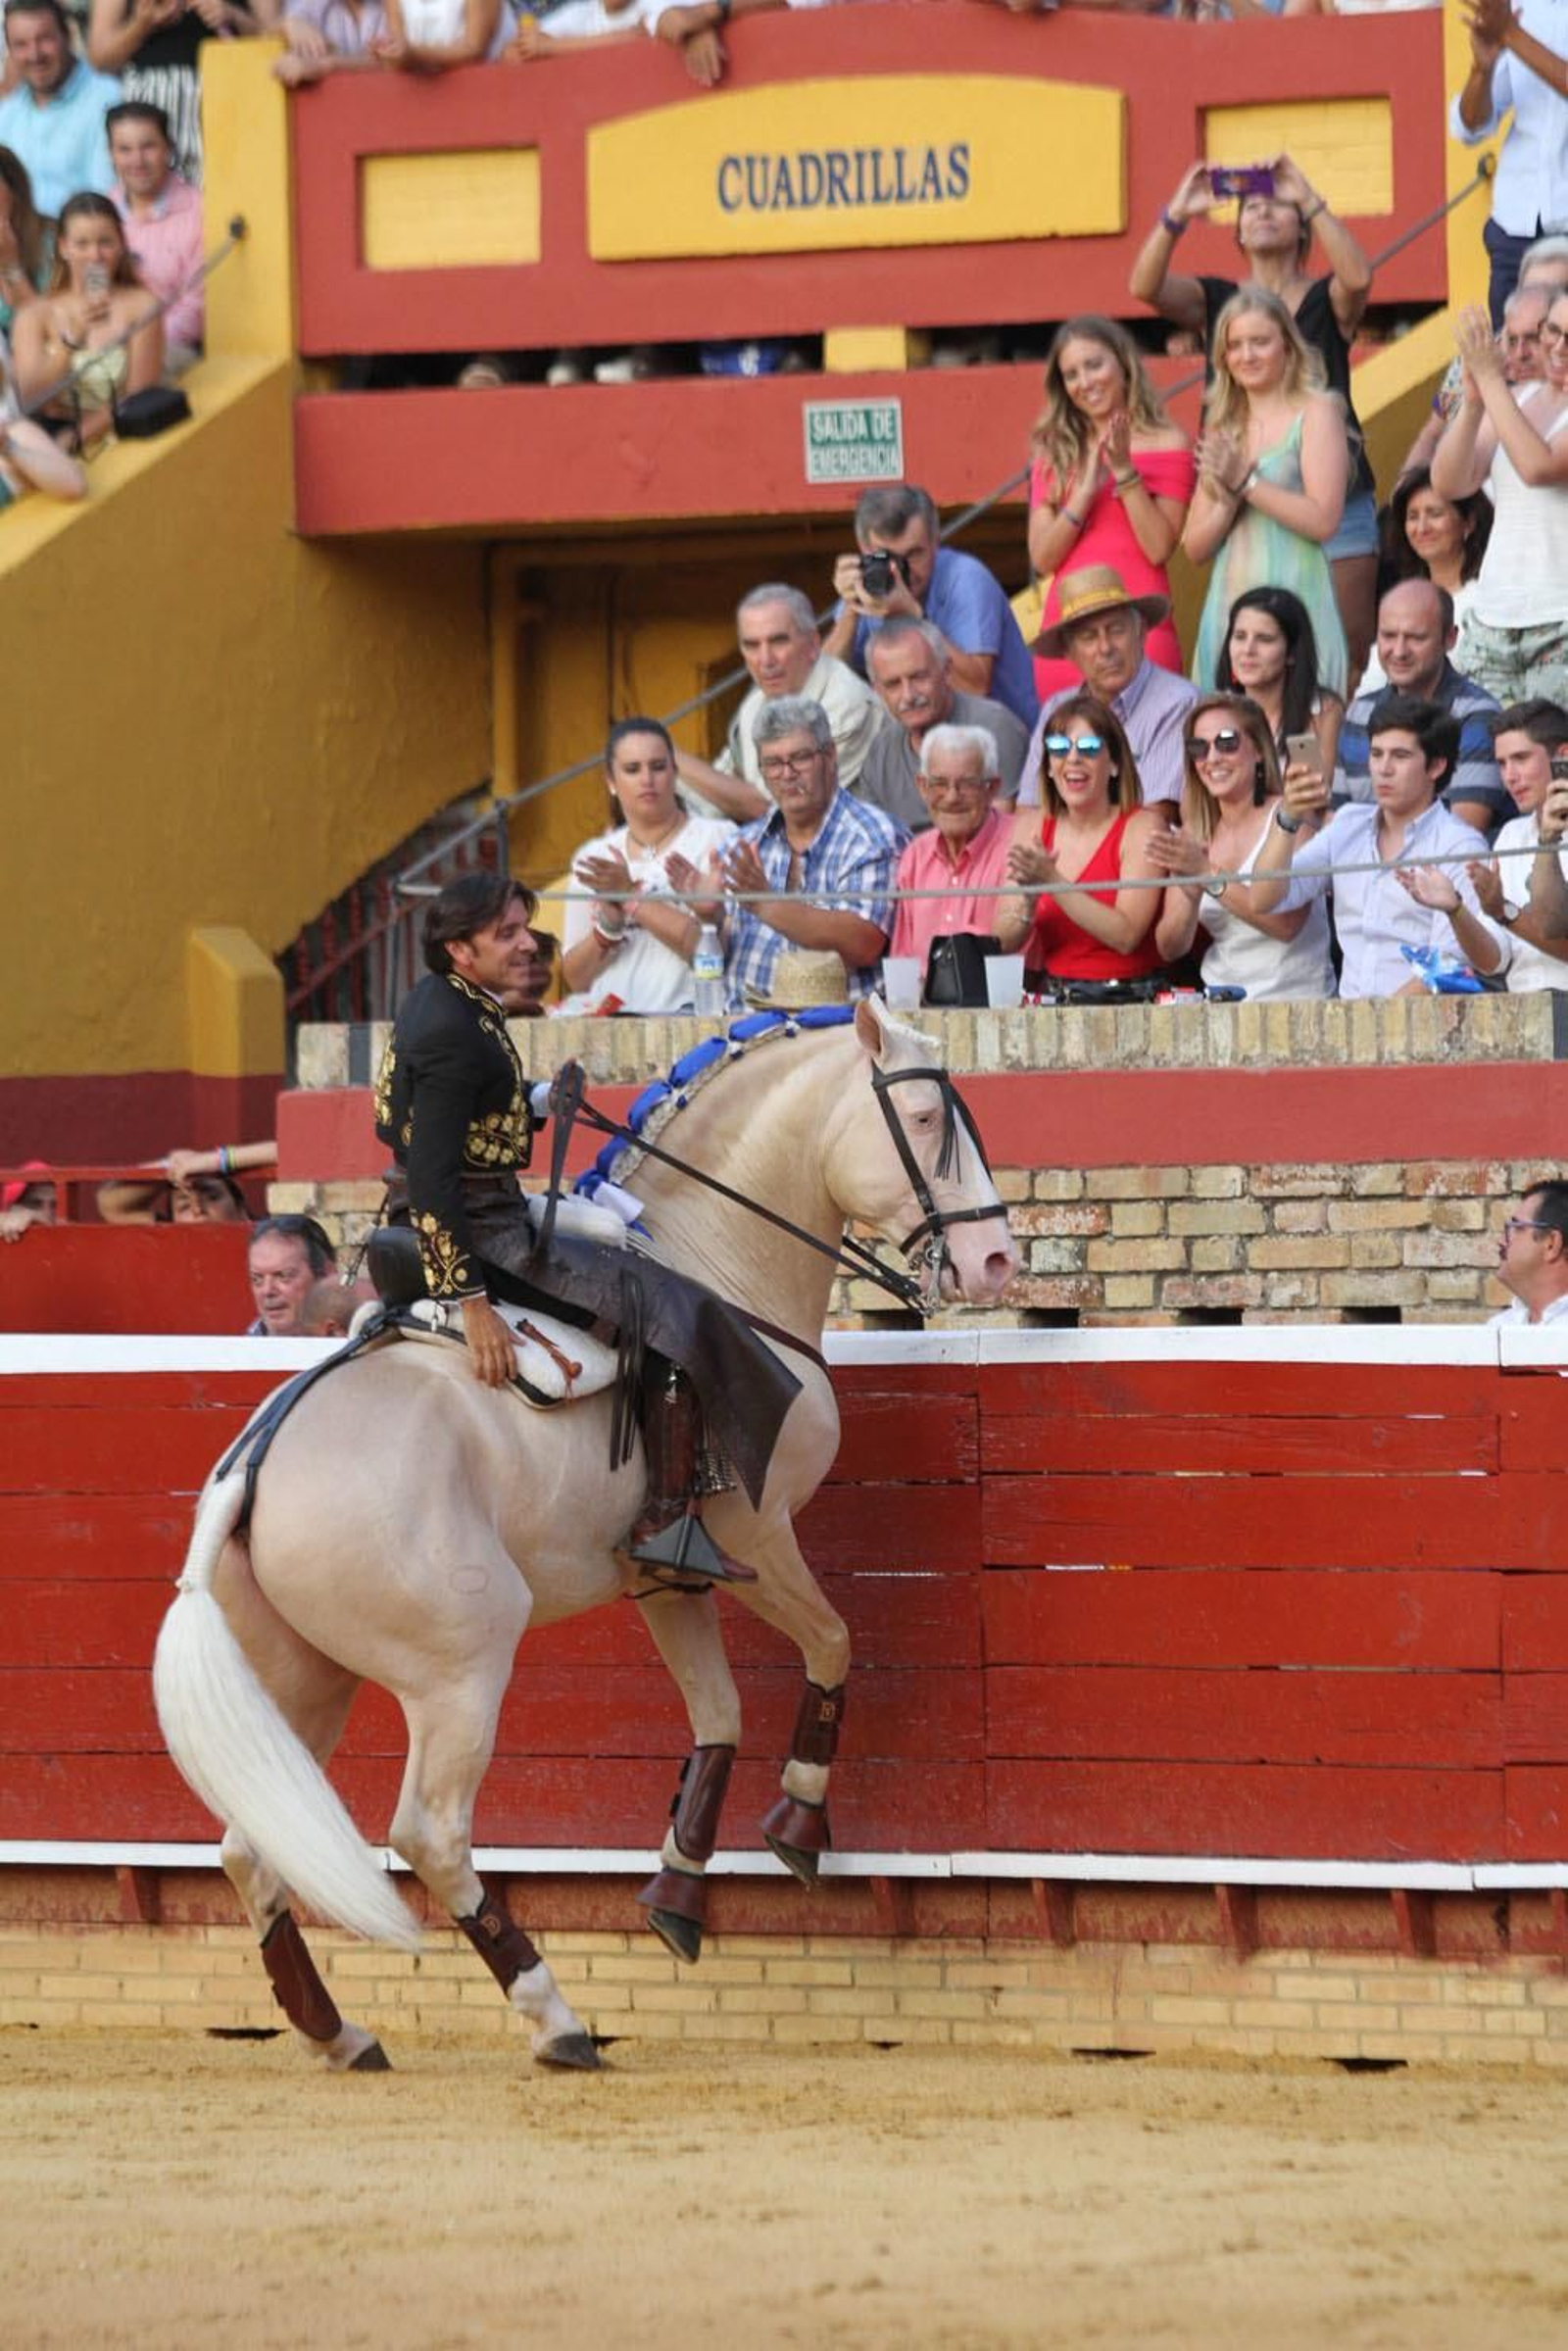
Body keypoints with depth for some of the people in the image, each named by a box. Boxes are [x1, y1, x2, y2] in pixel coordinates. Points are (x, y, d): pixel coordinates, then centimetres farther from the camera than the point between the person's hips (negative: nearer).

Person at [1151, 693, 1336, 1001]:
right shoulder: (1192, 834, 11)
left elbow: (1288, 924, -17)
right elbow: (1169, 949, 5)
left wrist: (1208, 875, -22)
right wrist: (1190, 894, -14)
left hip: (1293, 1000, -4)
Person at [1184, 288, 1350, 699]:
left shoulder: (1315, 414, 3)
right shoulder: (1222, 428, 18)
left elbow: (1323, 520, -9)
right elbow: (1195, 546, 13)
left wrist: (1246, 483, -9)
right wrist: (1228, 498, -5)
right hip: (1228, 608, 5)